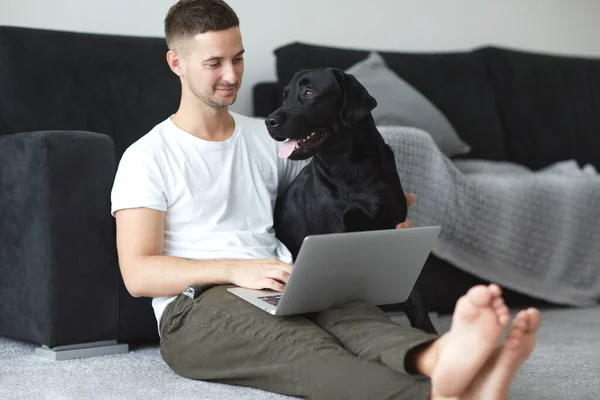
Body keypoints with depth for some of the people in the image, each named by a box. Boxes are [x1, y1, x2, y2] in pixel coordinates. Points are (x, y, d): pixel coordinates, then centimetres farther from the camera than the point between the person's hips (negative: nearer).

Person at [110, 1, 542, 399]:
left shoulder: (267, 139, 21)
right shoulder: (147, 158, 4)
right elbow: (138, 273, -5)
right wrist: (236, 270, -19)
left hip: (280, 295, 5)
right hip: (198, 307, -4)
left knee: (351, 312, -33)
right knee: (305, 346, -38)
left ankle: (439, 359, -68)